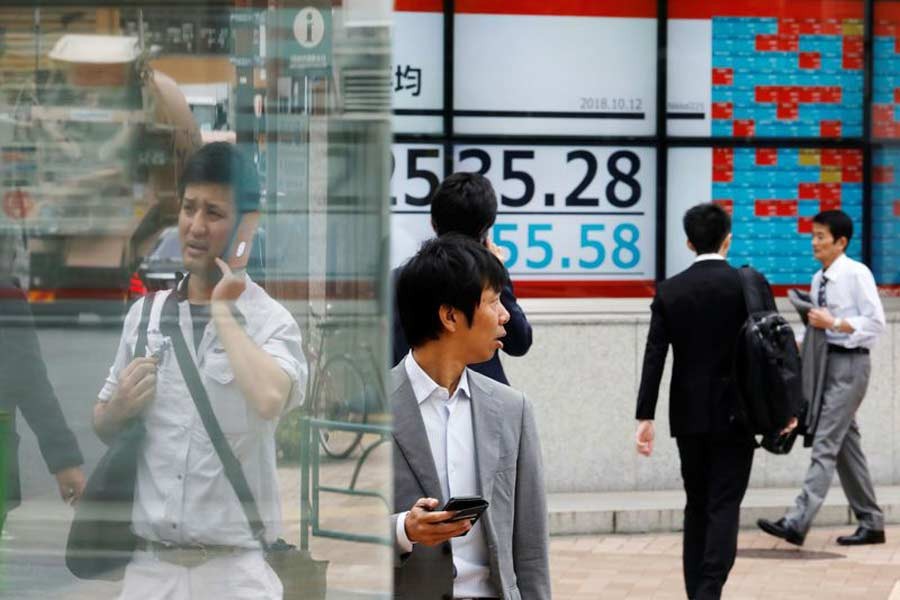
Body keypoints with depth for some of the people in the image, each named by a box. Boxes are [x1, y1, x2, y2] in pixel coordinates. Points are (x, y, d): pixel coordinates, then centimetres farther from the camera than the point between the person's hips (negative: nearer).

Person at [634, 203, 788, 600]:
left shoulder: (669, 291, 0)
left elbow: (654, 357, -4)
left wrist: (645, 417, -3)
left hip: (688, 416, 3)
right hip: (734, 415, -3)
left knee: (697, 506, 13)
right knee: (724, 507, -3)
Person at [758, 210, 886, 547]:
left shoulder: (856, 275, -11)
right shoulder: (819, 279, 12)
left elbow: (876, 323, -14)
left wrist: (834, 323, -20)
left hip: (849, 363, -9)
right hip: (826, 361, 9)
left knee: (826, 443, -13)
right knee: (846, 445, 11)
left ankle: (798, 522, -19)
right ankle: (871, 523, 19)